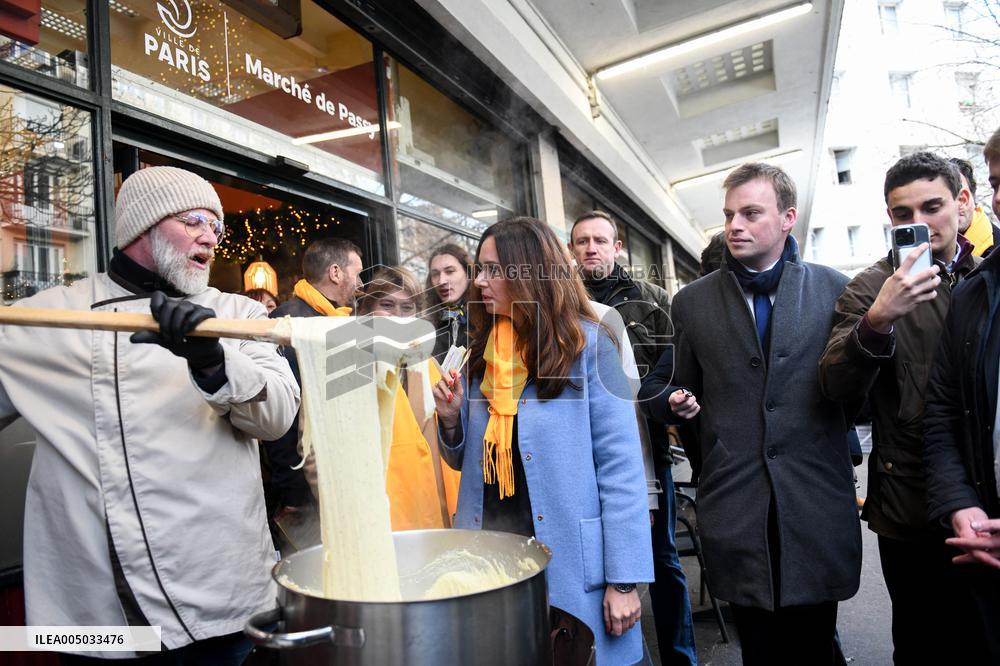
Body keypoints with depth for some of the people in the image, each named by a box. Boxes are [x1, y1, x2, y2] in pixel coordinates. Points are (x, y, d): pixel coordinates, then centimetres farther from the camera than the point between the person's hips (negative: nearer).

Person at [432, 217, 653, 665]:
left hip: (570, 565, -5)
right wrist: (451, 420, -6)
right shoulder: (481, 352, 6)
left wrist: (624, 580, -13)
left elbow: (620, 467, -12)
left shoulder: (586, 345, -10)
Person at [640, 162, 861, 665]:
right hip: (735, 507, 1)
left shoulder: (835, 289, 3)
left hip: (816, 505, 0)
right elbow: (681, 389, 13)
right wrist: (676, 401, -9)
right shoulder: (692, 302, 6)